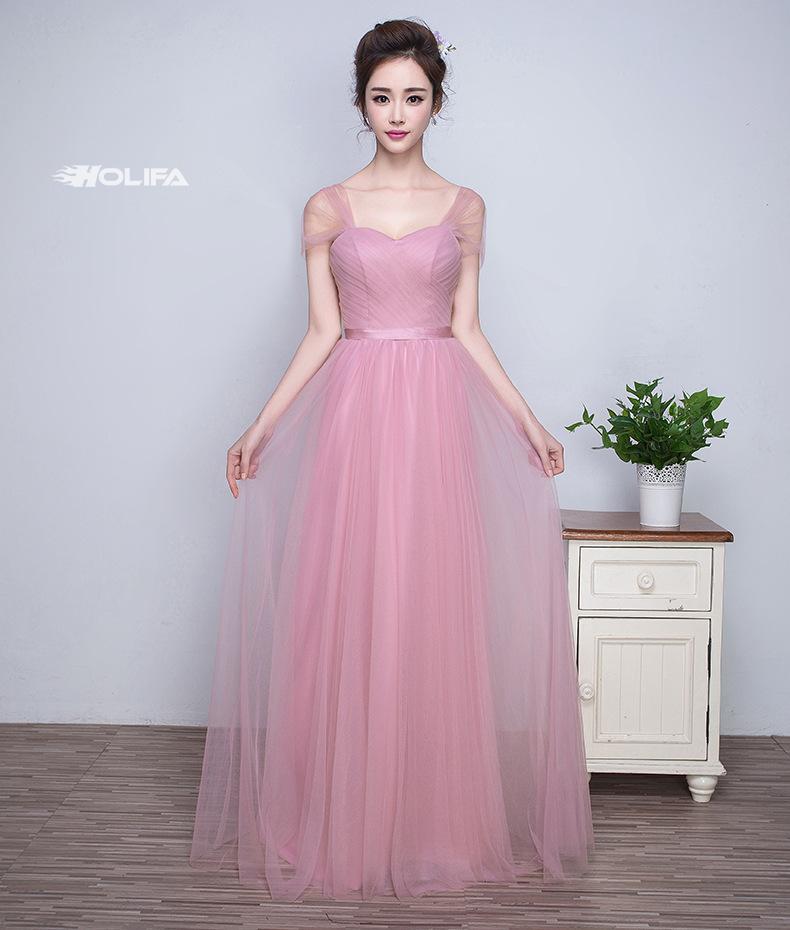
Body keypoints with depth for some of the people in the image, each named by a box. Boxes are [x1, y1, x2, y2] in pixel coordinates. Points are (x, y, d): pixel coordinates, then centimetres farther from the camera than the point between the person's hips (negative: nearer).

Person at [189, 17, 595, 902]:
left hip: (439, 419, 1)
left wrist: (530, 424, 5)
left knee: (434, 612, 2)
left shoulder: (464, 207, 8)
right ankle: (342, 819, 15)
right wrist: (259, 430, -2)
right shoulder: (327, 208, 6)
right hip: (354, 415, 0)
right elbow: (321, 333, 4)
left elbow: (467, 330, 9)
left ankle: (435, 818, 17)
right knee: (346, 613, 1)